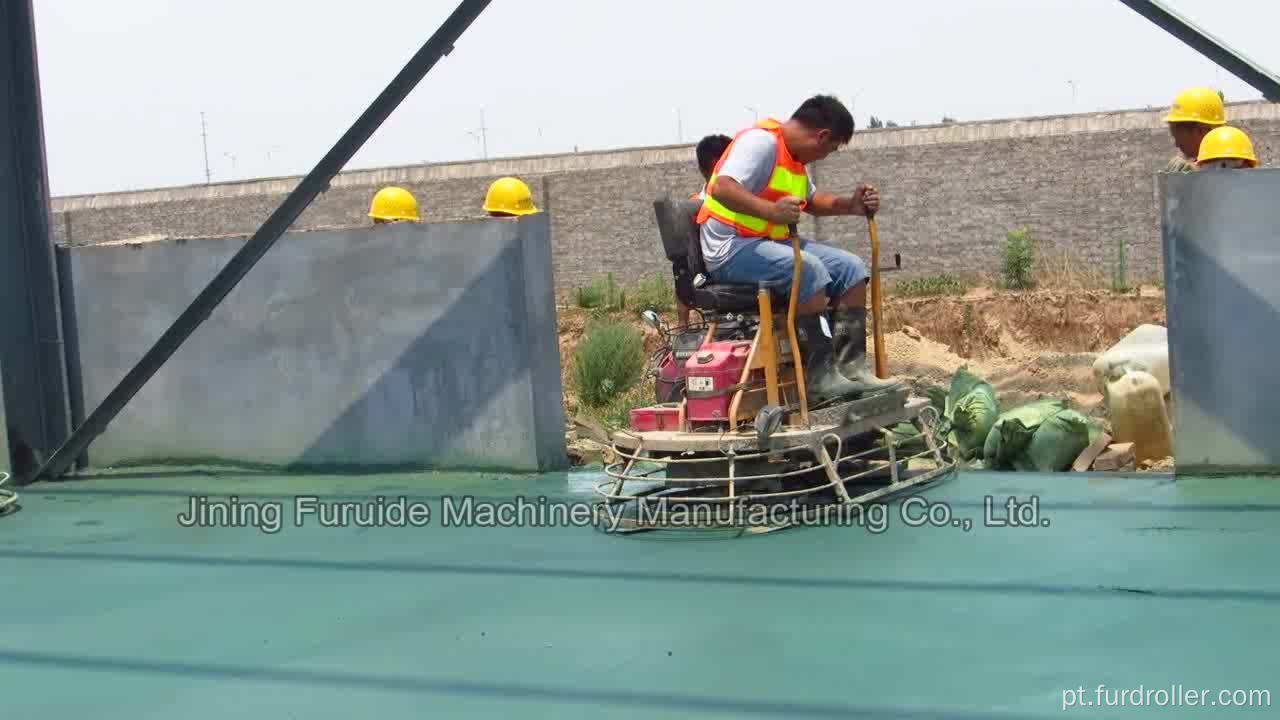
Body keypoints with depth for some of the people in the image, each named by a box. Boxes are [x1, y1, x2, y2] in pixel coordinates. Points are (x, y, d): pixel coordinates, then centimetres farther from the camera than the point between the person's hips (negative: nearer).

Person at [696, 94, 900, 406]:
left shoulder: (794, 153, 13)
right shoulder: (761, 141, -17)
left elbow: (810, 199, 27)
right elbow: (722, 187, -32)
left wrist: (850, 204, 9)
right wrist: (771, 210, -47)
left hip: (772, 242, 10)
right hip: (731, 247, -10)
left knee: (851, 268, 1)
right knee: (808, 268, -32)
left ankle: (851, 367, -5)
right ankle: (820, 375, -29)